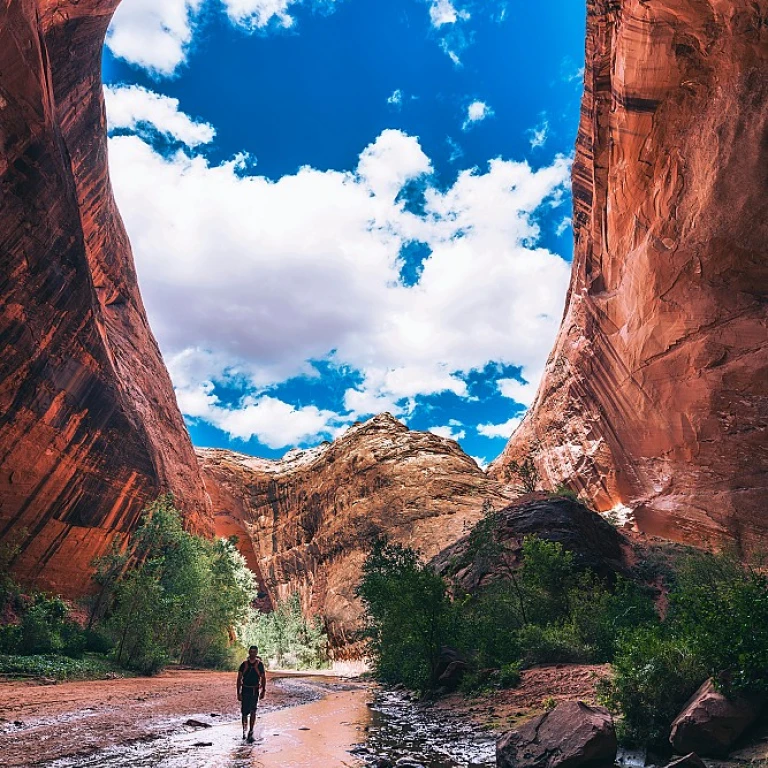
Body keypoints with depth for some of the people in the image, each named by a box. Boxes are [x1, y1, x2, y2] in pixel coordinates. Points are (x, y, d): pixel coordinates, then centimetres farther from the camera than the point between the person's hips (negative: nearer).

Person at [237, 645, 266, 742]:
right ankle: (244, 731, 26)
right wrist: (238, 693, -2)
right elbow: (239, 679, 4)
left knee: (253, 711, -11)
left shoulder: (259, 664, 0)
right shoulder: (244, 664, 1)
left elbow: (263, 678, 4)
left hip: (255, 691, -1)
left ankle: (251, 732, -6)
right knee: (244, 712, 8)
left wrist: (263, 691, -3)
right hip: (245, 690, 1)